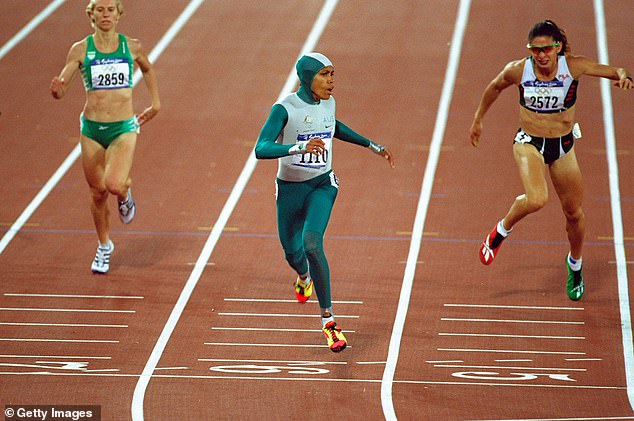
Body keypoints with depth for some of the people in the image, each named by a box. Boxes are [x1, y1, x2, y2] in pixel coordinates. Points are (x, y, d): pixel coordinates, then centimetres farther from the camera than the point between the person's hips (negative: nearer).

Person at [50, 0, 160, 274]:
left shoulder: (132, 47, 0)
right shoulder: (80, 50, -3)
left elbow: (147, 69, 22)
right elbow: (61, 90, -6)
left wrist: (155, 103, 20)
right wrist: (56, 90, -29)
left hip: (124, 128, -1)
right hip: (92, 128, 1)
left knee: (114, 184, -22)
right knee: (97, 192, 10)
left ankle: (125, 193, 17)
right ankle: (104, 247, 32)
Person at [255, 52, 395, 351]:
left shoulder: (328, 102, -4)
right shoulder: (284, 109, -20)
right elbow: (261, 149, -33)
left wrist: (373, 146, 25)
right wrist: (300, 148, -47)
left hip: (322, 185, 1)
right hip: (290, 189, -1)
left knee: (312, 242, -23)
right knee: (292, 251, 15)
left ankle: (327, 318, -19)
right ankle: (304, 277, 56)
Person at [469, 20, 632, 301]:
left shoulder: (573, 67, -17)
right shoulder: (518, 71, -16)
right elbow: (495, 88, 5)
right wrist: (478, 120, 15)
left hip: (563, 145, 2)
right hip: (529, 143, -2)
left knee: (574, 212, 13)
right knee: (536, 200, -30)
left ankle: (575, 263, 43)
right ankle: (501, 231, 1)